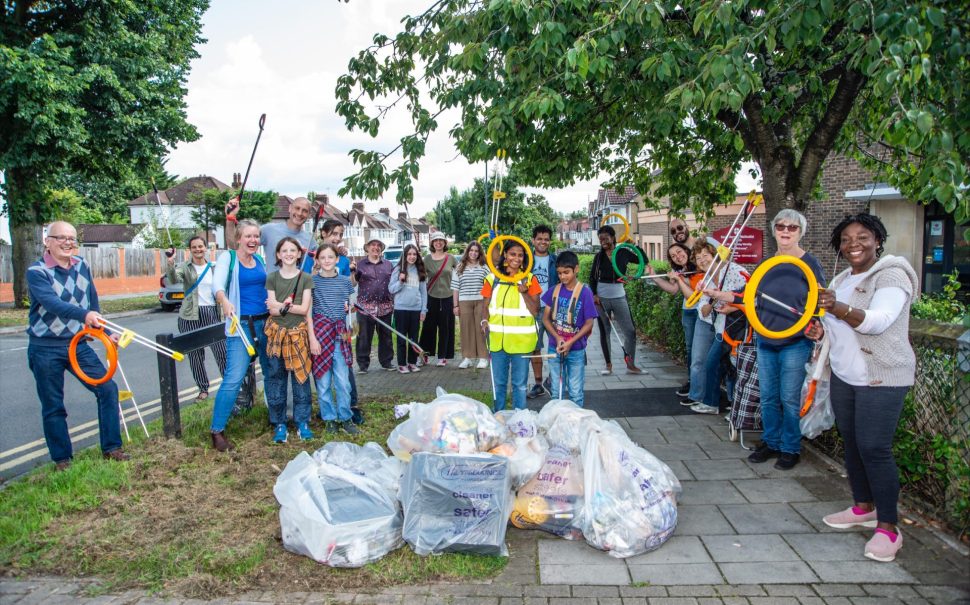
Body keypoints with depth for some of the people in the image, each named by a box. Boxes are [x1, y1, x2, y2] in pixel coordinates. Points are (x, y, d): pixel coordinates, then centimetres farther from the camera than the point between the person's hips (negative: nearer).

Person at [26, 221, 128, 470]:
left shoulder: (82, 267, 5)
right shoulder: (36, 272, -12)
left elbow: (93, 304, 14)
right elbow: (52, 302, -31)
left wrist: (105, 333, 13)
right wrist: (84, 314, -47)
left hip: (77, 344, 5)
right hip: (46, 349, -4)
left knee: (107, 389, -4)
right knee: (53, 406, 5)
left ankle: (111, 448, 8)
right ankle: (62, 459, 19)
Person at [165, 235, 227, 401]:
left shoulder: (214, 267, 8)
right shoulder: (185, 267, 0)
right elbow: (174, 279, -21)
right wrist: (170, 265, -41)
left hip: (212, 313, 1)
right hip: (191, 316, -1)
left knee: (222, 350, -2)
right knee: (195, 354, 5)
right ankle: (203, 389, 18)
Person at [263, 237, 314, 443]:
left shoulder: (306, 278, 3)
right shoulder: (272, 278, 5)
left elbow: (304, 309, -5)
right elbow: (272, 309, -2)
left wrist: (281, 305, -10)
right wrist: (291, 306, -13)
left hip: (298, 334, 0)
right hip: (277, 333, 1)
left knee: (301, 379, 2)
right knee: (276, 380, 3)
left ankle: (302, 422, 14)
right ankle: (279, 424, 13)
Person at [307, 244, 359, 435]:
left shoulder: (345, 281, 8)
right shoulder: (313, 281, 0)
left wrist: (348, 307, -1)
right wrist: (312, 338, -9)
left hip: (340, 334, 2)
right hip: (319, 331, -2)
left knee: (343, 381, 0)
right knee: (323, 381, 4)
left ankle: (345, 417, 14)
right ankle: (329, 418, 18)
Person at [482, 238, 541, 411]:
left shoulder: (530, 279, 0)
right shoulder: (493, 279, 4)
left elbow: (535, 311, -3)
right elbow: (486, 306, 10)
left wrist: (524, 292, -18)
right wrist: (485, 321, -10)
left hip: (522, 340, -1)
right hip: (498, 338, 2)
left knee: (520, 384, 8)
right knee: (498, 383, 13)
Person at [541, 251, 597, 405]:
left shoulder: (585, 292, -10)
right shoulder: (554, 290, 1)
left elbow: (589, 323, -9)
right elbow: (545, 318, 3)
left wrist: (570, 342, -17)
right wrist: (557, 338, -13)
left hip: (576, 350, -3)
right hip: (554, 347, 3)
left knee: (575, 392, 6)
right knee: (556, 391, 14)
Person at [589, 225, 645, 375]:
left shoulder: (623, 253, 1)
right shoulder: (599, 256, 3)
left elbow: (644, 260, -1)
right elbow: (592, 277, 4)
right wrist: (594, 294, -7)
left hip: (619, 297, 0)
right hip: (601, 298, 0)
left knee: (630, 330, -3)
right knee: (604, 331, 5)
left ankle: (630, 364, 9)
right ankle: (608, 365, 15)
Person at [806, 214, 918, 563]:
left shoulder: (891, 276, -12)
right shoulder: (841, 280, 12)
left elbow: (878, 321, -28)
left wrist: (838, 309, -45)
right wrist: (822, 330, 0)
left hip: (882, 377, -8)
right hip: (844, 374, 8)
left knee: (874, 448, -9)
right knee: (851, 442, 13)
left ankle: (888, 527, 3)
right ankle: (863, 508, 29)